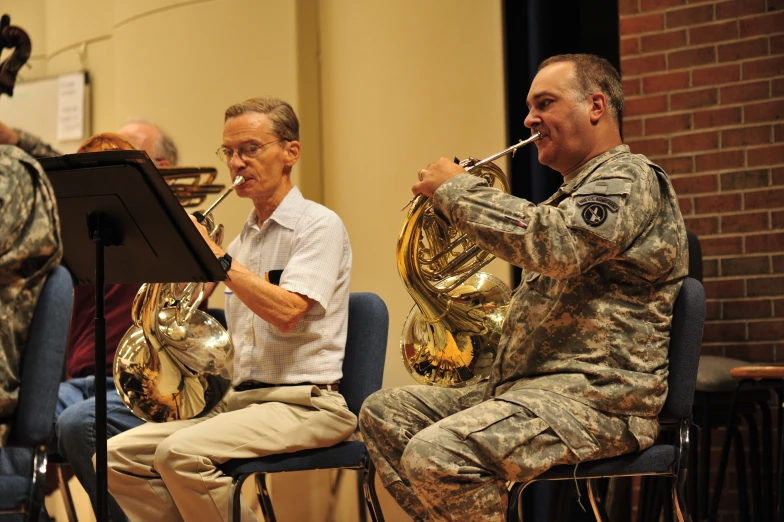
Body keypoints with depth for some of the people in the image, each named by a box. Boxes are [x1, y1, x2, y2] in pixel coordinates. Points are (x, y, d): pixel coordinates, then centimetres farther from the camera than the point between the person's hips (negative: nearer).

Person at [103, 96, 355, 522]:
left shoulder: (319, 226, -5)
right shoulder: (242, 241, 19)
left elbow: (286, 313, -22)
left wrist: (215, 256, -20)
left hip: (303, 403, -8)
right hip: (238, 399, 8)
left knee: (181, 453, -29)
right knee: (120, 455, -7)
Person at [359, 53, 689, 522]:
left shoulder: (630, 179, -8)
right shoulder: (575, 192, 26)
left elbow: (554, 244, -27)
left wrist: (456, 189, -15)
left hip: (596, 396, -11)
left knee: (435, 455, -30)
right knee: (384, 413, 6)